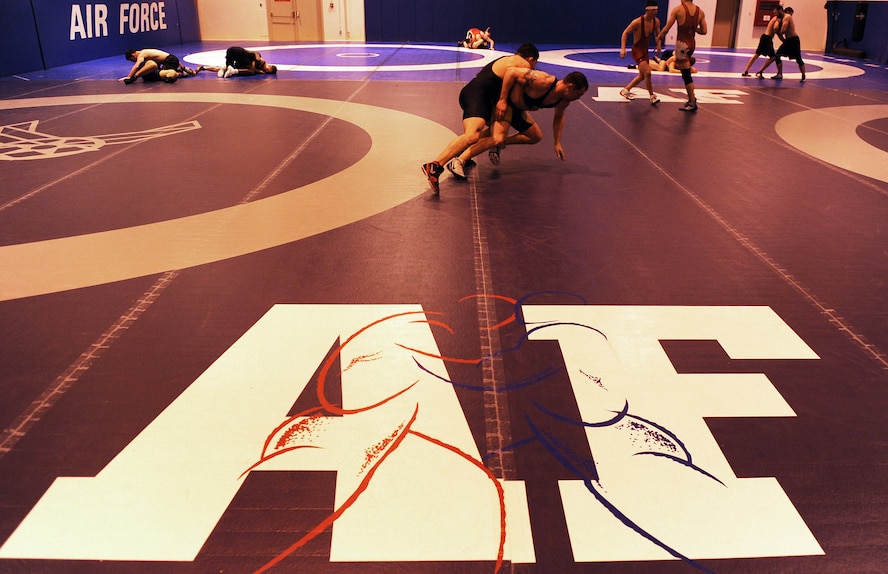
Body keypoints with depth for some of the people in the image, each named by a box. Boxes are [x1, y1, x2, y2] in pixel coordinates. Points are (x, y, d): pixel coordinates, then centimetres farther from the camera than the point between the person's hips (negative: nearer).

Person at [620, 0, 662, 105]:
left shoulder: (656, 21, -2)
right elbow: (625, 33, -14)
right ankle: (652, 96, -8)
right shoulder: (638, 22, -20)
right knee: (647, 72, -21)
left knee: (642, 76, 15)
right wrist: (623, 48, -23)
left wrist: (658, 44, -3)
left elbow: (657, 34, 15)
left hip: (645, 51, 8)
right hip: (637, 50, -8)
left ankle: (625, 90, 34)